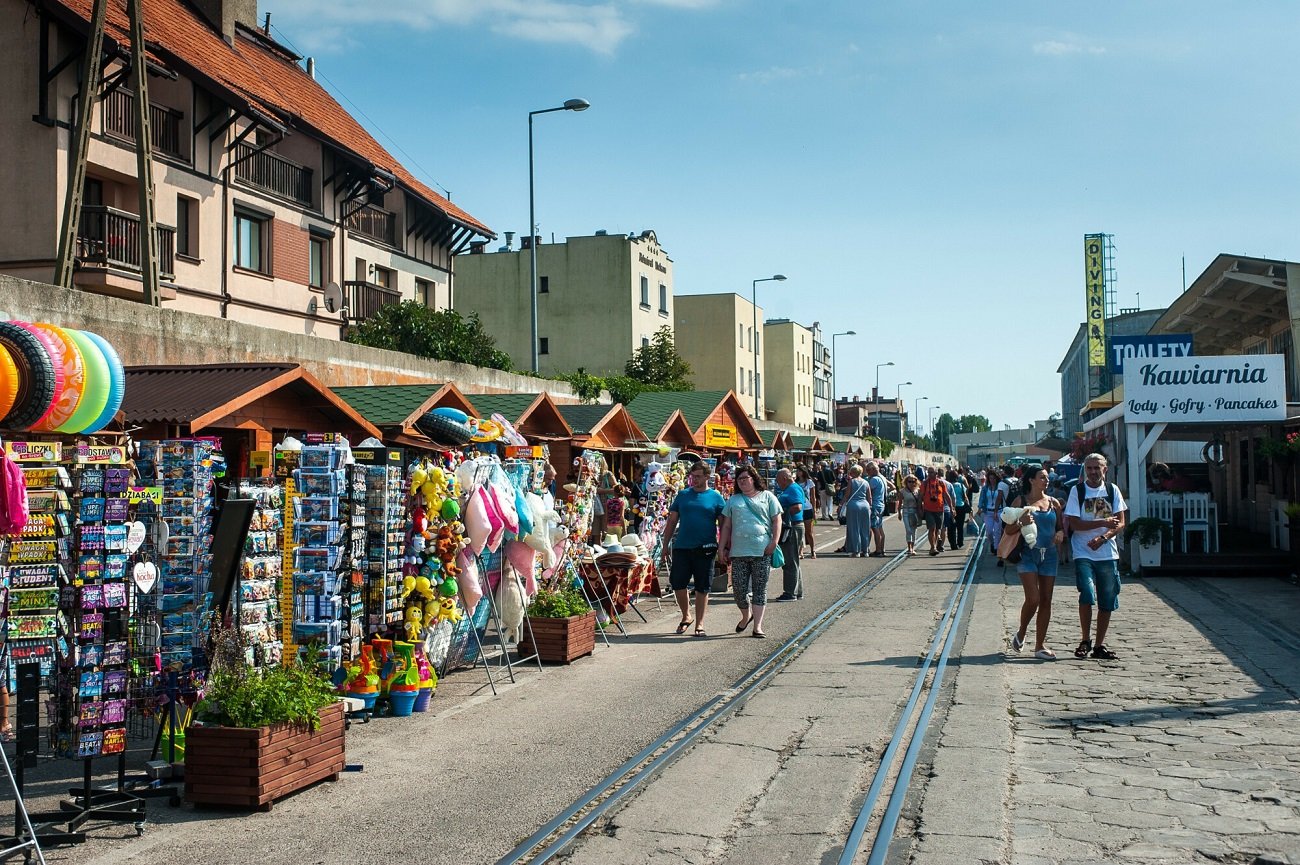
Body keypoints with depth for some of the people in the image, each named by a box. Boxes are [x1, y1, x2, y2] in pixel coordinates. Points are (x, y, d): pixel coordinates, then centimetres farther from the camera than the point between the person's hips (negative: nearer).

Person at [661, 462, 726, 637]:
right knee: (678, 584, 1)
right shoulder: (683, 495, 8)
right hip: (681, 547, 2)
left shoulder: (716, 497, 2)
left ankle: (699, 624, 14)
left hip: (705, 549, -2)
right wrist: (665, 544, 7)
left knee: (702, 588, 4)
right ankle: (686, 616, 23)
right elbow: (672, 521, 12)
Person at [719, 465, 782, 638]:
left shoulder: (767, 497, 8)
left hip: (762, 552, -2)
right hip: (738, 552, 2)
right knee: (738, 589, 0)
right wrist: (721, 548, 8)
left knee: (760, 589, -1)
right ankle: (746, 616, 26)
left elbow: (776, 521, 4)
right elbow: (726, 526, 15)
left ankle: (758, 626, 3)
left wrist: (774, 542, -8)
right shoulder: (733, 500, 16)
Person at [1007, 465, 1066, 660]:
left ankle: (1040, 645, 12)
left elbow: (1061, 527, 17)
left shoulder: (1053, 503, 11)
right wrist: (1021, 523, -21)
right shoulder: (1020, 501, -1)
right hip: (1027, 554, -4)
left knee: (1046, 601, 4)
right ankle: (1021, 633, 12)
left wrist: (1061, 534, -5)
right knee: (1033, 598, -14)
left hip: (1049, 554, 5)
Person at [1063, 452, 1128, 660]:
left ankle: (1099, 645, 16)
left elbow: (1121, 523, 3)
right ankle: (1085, 641, 1)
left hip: (1108, 554, 3)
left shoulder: (1112, 490, 7)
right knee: (1087, 595, -16)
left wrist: (1103, 537, -13)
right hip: (1083, 554, -3)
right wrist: (1103, 522, -13)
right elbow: (1074, 524, -7)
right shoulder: (1077, 491, 0)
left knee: (1107, 602, 4)